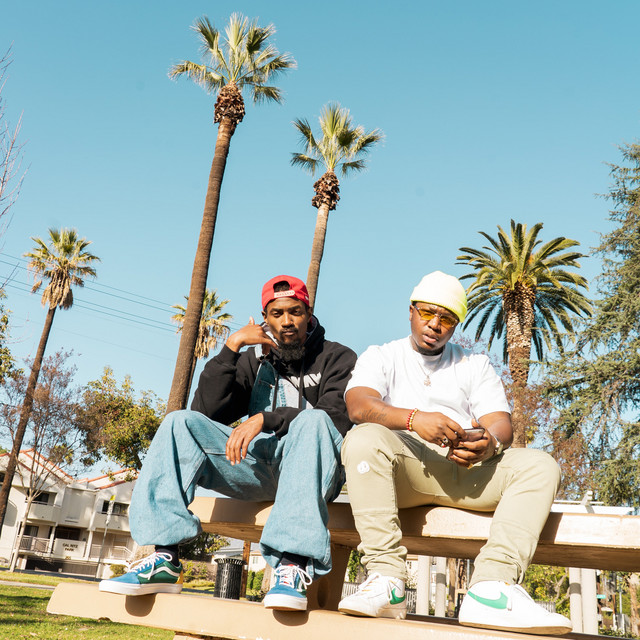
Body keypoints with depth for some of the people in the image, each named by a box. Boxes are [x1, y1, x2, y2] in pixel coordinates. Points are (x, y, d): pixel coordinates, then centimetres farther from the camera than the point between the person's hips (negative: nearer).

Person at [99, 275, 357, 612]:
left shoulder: (337, 358, 8)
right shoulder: (254, 361, 18)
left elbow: (337, 418, -11)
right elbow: (205, 410, 4)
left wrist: (265, 418, -22)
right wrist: (232, 345, -4)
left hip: (310, 470, -3)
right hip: (256, 466, 4)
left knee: (313, 420, -35)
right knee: (180, 423, -15)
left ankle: (294, 566, -45)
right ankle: (164, 559, -26)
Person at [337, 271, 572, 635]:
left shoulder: (476, 364, 21)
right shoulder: (382, 357, 13)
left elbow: (501, 424, 6)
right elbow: (358, 405, -8)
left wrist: (489, 444, -20)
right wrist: (414, 419, -27)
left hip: (466, 472, 3)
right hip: (402, 473, -2)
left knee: (540, 466, -19)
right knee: (365, 438, -33)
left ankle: (492, 588, -35)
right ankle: (387, 580, -35)